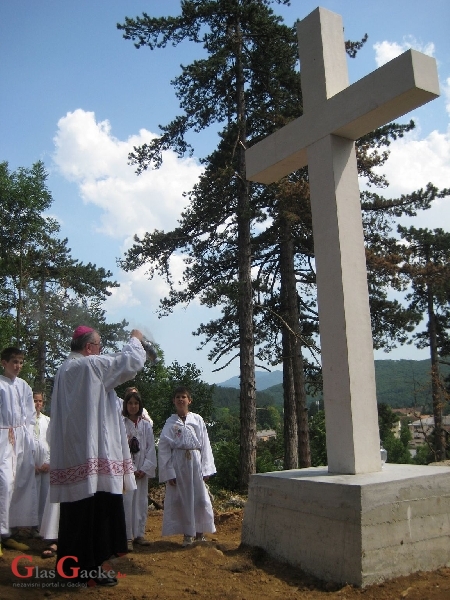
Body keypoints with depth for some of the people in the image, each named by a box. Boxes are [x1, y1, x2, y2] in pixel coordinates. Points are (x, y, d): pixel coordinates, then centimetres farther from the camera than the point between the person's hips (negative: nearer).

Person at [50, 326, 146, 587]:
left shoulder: (66, 368, 15)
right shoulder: (89, 364, -12)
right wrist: (135, 339, 6)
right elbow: (130, 362, -11)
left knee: (81, 509, 15)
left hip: (73, 451, 10)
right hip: (91, 450, -10)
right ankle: (89, 568, 4)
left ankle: (75, 563, 24)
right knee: (95, 508, -2)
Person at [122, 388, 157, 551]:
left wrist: (145, 469, -6)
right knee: (127, 501, -6)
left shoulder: (146, 425, 5)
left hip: (142, 470, 3)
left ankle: (139, 533, 17)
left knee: (141, 501, 7)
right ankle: (127, 536, 2)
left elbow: (151, 448, 4)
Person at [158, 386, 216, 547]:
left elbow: (205, 445, 3)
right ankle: (188, 534, 17)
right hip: (178, 463, 0)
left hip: (196, 462, 0)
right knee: (181, 499, 4)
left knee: (201, 498, 3)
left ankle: (199, 533, 19)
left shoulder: (198, 420, 3)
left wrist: (206, 469, -2)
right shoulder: (170, 423, 2)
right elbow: (163, 448, 0)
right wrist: (169, 472, -6)